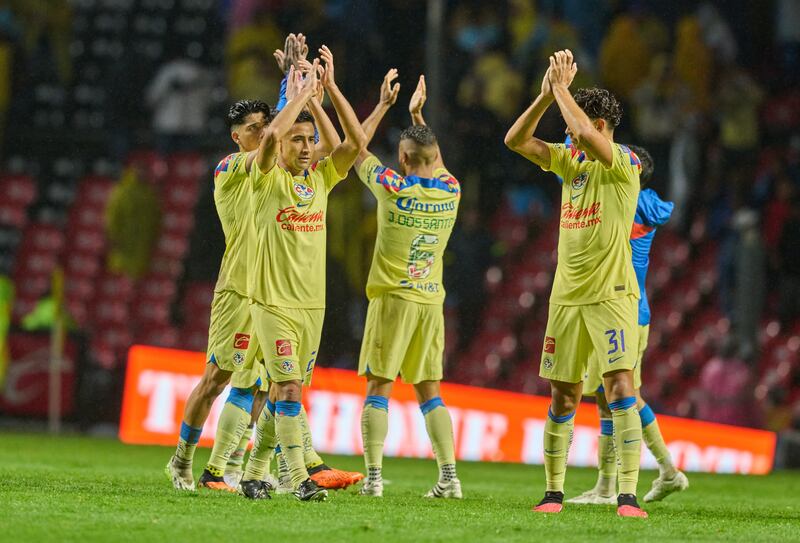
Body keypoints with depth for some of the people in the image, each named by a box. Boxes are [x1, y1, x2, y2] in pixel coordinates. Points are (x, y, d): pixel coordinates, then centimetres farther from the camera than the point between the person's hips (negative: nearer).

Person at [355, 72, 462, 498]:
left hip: (392, 299, -4)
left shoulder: (393, 187, -9)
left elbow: (356, 148, 7)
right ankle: (449, 476, 0)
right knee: (429, 392, 8)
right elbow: (435, 160, 27)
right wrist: (418, 116, 34)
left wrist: (383, 105, 16)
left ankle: (373, 476, -9)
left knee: (378, 387, -1)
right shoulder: (451, 191, 2)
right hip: (431, 302, 4)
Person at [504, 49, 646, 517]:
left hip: (611, 294, -7)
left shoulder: (624, 163, -9)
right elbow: (516, 141, 7)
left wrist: (563, 86, -15)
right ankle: (554, 492, 17)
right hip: (567, 297, 7)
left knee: (621, 386, -16)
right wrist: (546, 96, -4)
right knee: (563, 397, 9)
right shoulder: (570, 162, 12)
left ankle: (628, 495, -19)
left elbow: (586, 135, -27)